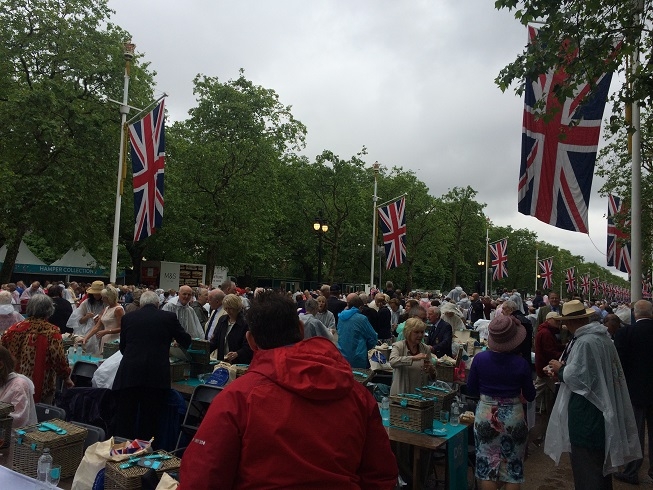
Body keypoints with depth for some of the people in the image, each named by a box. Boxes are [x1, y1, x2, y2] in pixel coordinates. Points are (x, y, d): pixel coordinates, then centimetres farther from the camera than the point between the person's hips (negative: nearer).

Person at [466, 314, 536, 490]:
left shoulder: (479, 358, -11)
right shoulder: (521, 364, -15)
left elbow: (471, 390, -1)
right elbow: (530, 396, -3)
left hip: (485, 414, 1)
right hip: (513, 416, -1)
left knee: (487, 464, 13)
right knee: (513, 466, 16)